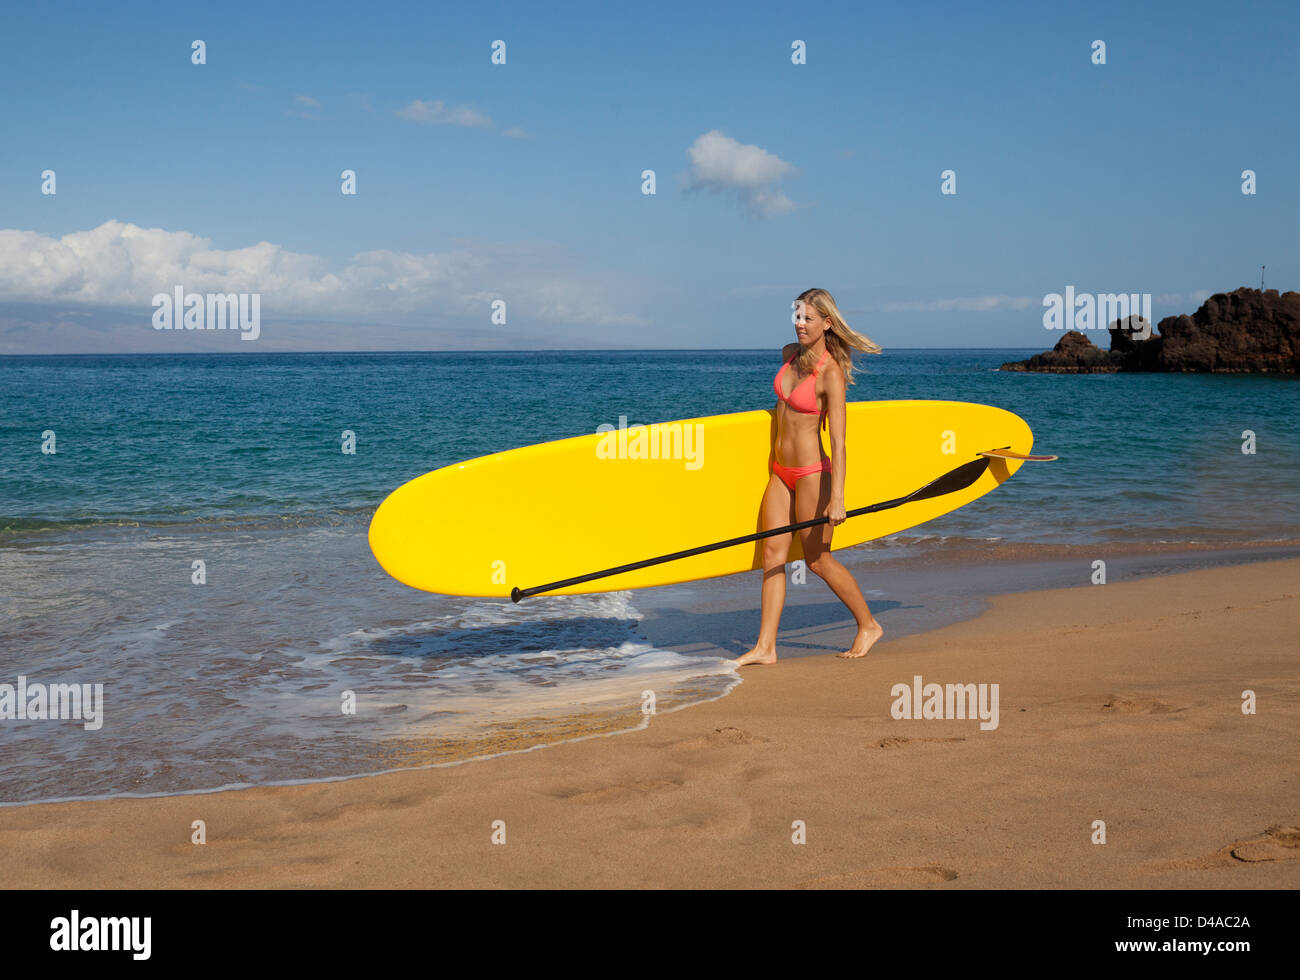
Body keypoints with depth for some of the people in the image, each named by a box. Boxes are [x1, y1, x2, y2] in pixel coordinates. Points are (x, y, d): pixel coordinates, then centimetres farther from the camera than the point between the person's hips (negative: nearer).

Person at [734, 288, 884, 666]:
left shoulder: (831, 373, -18)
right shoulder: (790, 354, 4)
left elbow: (838, 442, -23)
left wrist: (836, 498, -27)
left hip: (810, 474, -7)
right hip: (781, 472, 8)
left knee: (818, 560, 3)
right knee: (773, 553, 4)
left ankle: (868, 625, 22)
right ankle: (765, 647, 6)